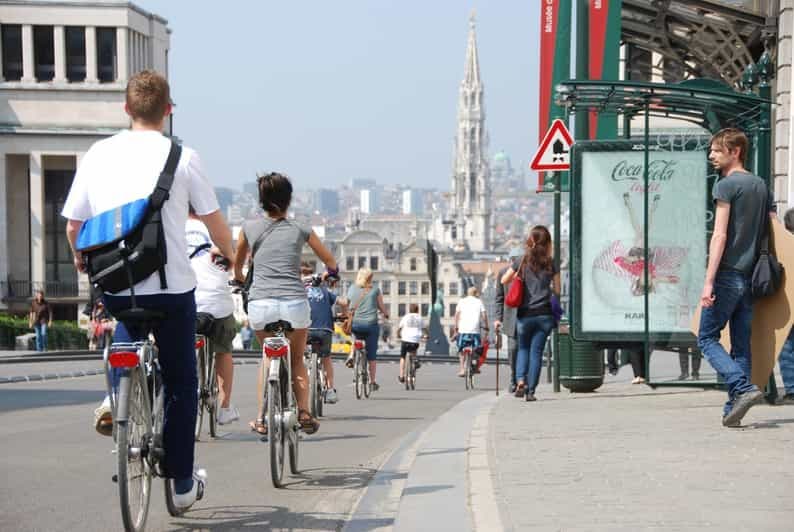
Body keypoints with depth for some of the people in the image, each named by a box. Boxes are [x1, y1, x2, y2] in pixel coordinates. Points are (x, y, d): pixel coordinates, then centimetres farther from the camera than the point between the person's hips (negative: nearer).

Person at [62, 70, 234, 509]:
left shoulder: (98, 154, 2)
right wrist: (229, 255, 22)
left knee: (128, 323, 37)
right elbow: (215, 223, 1)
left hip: (113, 288, 3)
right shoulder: (181, 157, -6)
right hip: (170, 287, -3)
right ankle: (183, 484, 17)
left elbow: (73, 226, 6)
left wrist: (81, 260, 28)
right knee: (180, 382, 13)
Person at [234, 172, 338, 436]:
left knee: (269, 355, 23)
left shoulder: (250, 227, 10)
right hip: (294, 303, -1)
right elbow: (331, 263, 21)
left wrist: (239, 280, 49)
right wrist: (330, 274, 43)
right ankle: (304, 414, 11)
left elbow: (237, 263, 28)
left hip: (260, 304, 1)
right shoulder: (300, 230, 9)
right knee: (297, 359, 22)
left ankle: (262, 418, 13)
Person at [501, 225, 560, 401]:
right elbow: (557, 291, 2)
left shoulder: (522, 261, -2)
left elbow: (504, 281, 4)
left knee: (523, 348, 17)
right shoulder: (551, 263, -2)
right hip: (544, 314, 0)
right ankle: (531, 390, 2)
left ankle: (520, 380, -5)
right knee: (536, 351, 6)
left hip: (525, 314, 0)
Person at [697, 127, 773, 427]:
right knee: (741, 344, 8)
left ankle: (743, 388, -16)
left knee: (707, 338, 1)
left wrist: (709, 281, -16)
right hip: (752, 278, 7)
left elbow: (720, 236, -15)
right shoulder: (761, 186, 14)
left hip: (727, 275, -7)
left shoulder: (726, 186, -8)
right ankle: (734, 408, 4)